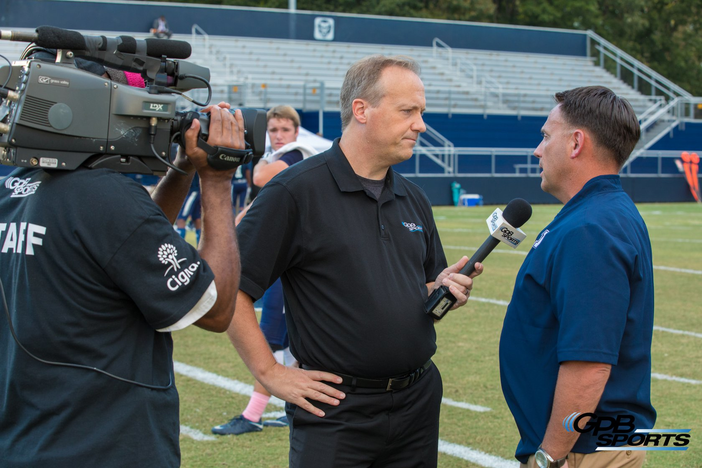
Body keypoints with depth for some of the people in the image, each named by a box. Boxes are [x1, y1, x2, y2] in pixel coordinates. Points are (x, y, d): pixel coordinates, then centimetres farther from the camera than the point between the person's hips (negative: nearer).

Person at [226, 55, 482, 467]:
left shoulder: (414, 199, 12)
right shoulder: (296, 191, -11)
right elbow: (230, 287, -13)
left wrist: (444, 289, -1)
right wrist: (270, 373, -12)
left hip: (419, 401, 7)